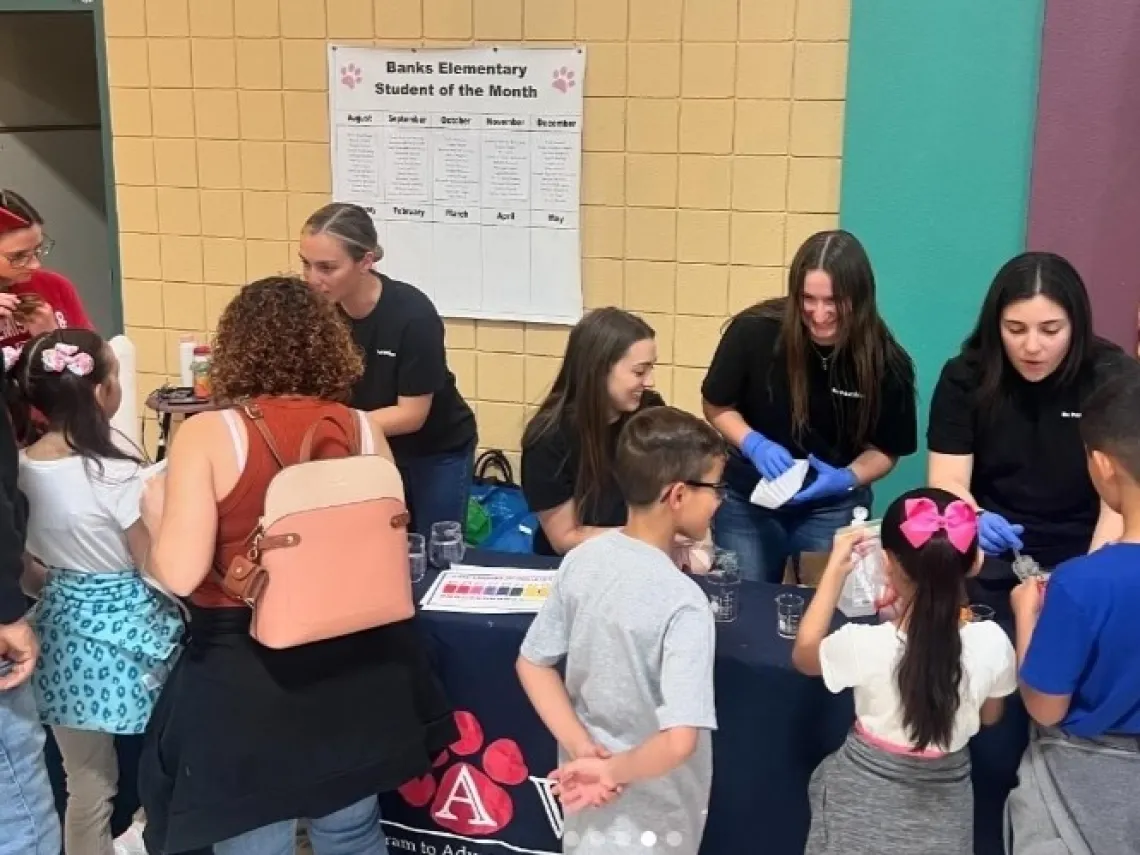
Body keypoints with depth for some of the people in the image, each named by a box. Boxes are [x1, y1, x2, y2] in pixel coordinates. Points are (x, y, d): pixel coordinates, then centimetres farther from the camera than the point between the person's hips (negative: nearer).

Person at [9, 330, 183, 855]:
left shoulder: (18, 471, -4)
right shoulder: (118, 476, -21)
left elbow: (28, 572, 6)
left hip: (63, 630, 6)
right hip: (126, 629, -5)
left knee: (86, 782, 17)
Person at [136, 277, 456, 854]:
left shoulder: (209, 434, -14)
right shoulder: (363, 431, -3)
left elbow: (180, 574, -17)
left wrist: (157, 515, 2)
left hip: (244, 673, -4)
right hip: (353, 666, 4)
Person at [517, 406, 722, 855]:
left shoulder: (581, 559, -8)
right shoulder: (683, 603, -27)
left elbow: (533, 664, 0)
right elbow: (678, 742, -34)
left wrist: (582, 749, -6)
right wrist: (614, 771, -19)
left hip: (587, 788, 6)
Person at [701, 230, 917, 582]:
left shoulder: (885, 362, -14)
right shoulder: (754, 331, -18)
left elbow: (885, 449, -1)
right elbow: (717, 406, -3)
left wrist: (847, 479, -20)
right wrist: (754, 445, -19)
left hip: (833, 508, 0)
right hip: (748, 500, 0)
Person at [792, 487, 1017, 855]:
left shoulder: (864, 644, -24)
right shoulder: (991, 642, -17)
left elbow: (804, 654, 0)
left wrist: (835, 569, -1)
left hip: (866, 804, -2)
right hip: (945, 805, 2)